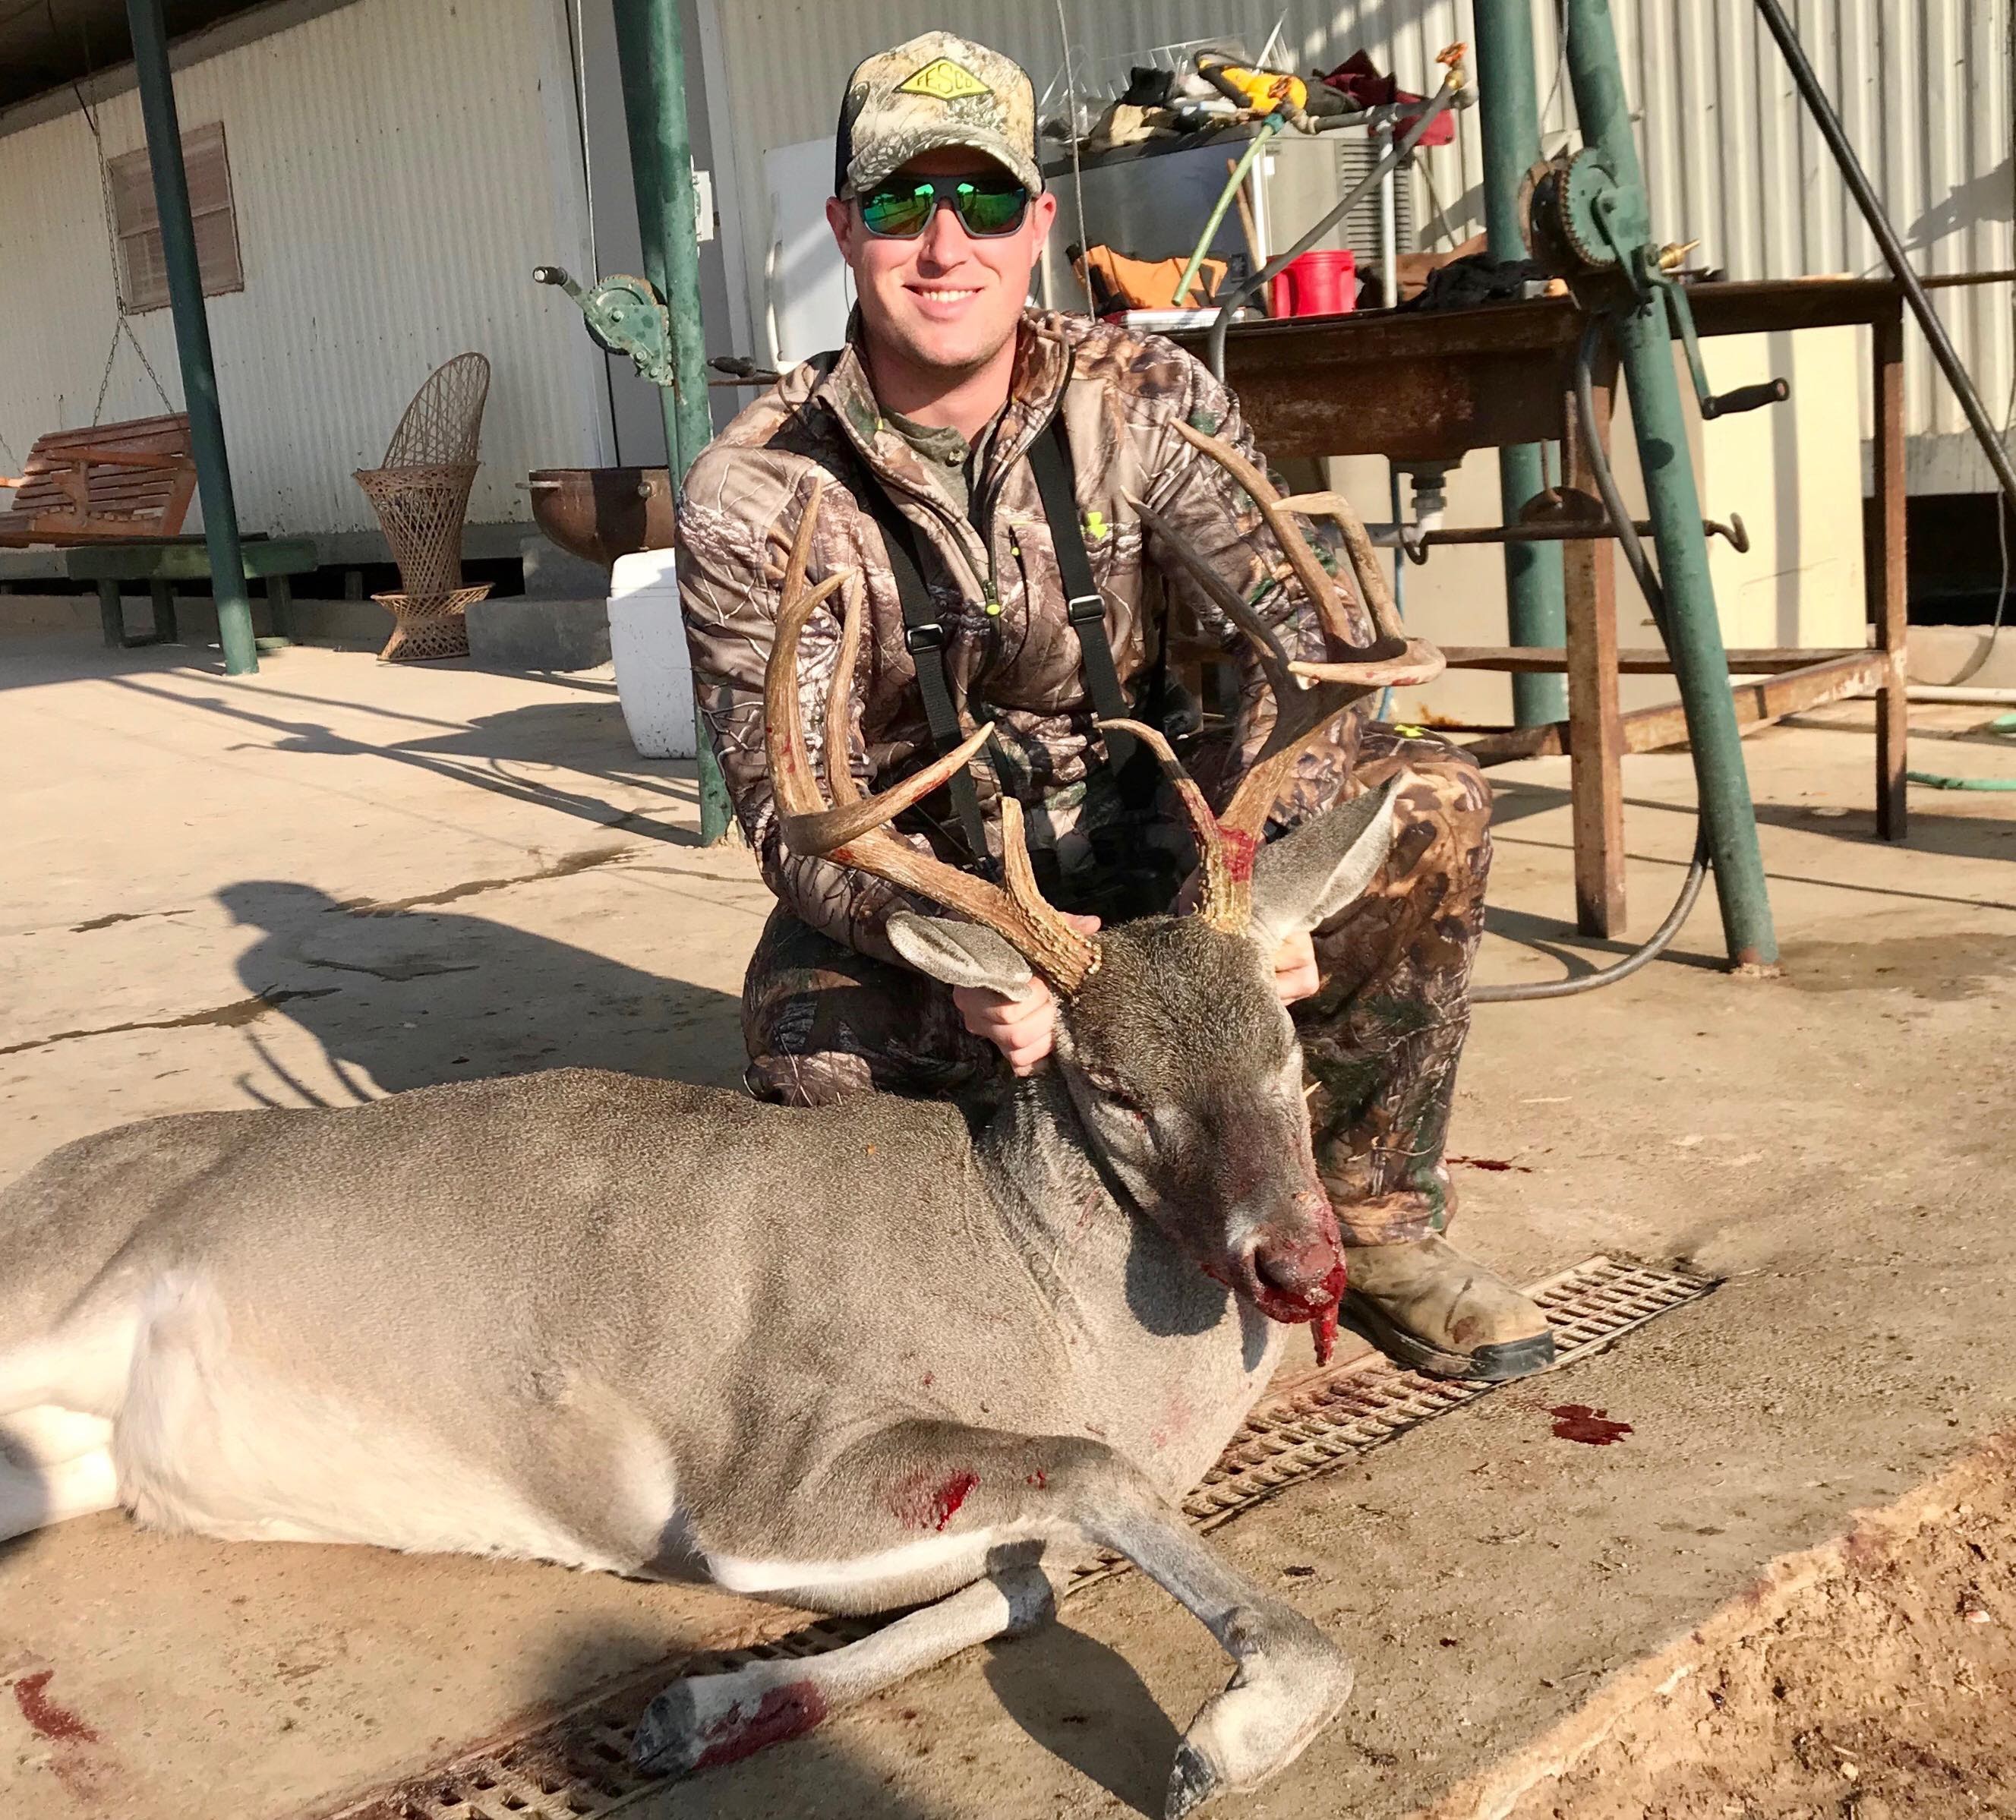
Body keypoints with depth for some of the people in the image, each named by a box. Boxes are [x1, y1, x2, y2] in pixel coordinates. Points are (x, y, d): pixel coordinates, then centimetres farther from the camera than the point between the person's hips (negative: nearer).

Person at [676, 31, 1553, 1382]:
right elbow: (790, 797, -22)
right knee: (813, 1044, -34)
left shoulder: (1152, 400, -11)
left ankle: (1372, 1225, -3)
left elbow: (1278, 634, -22)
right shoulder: (755, 493, -17)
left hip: (1138, 826, 2)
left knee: (1429, 808, -21)